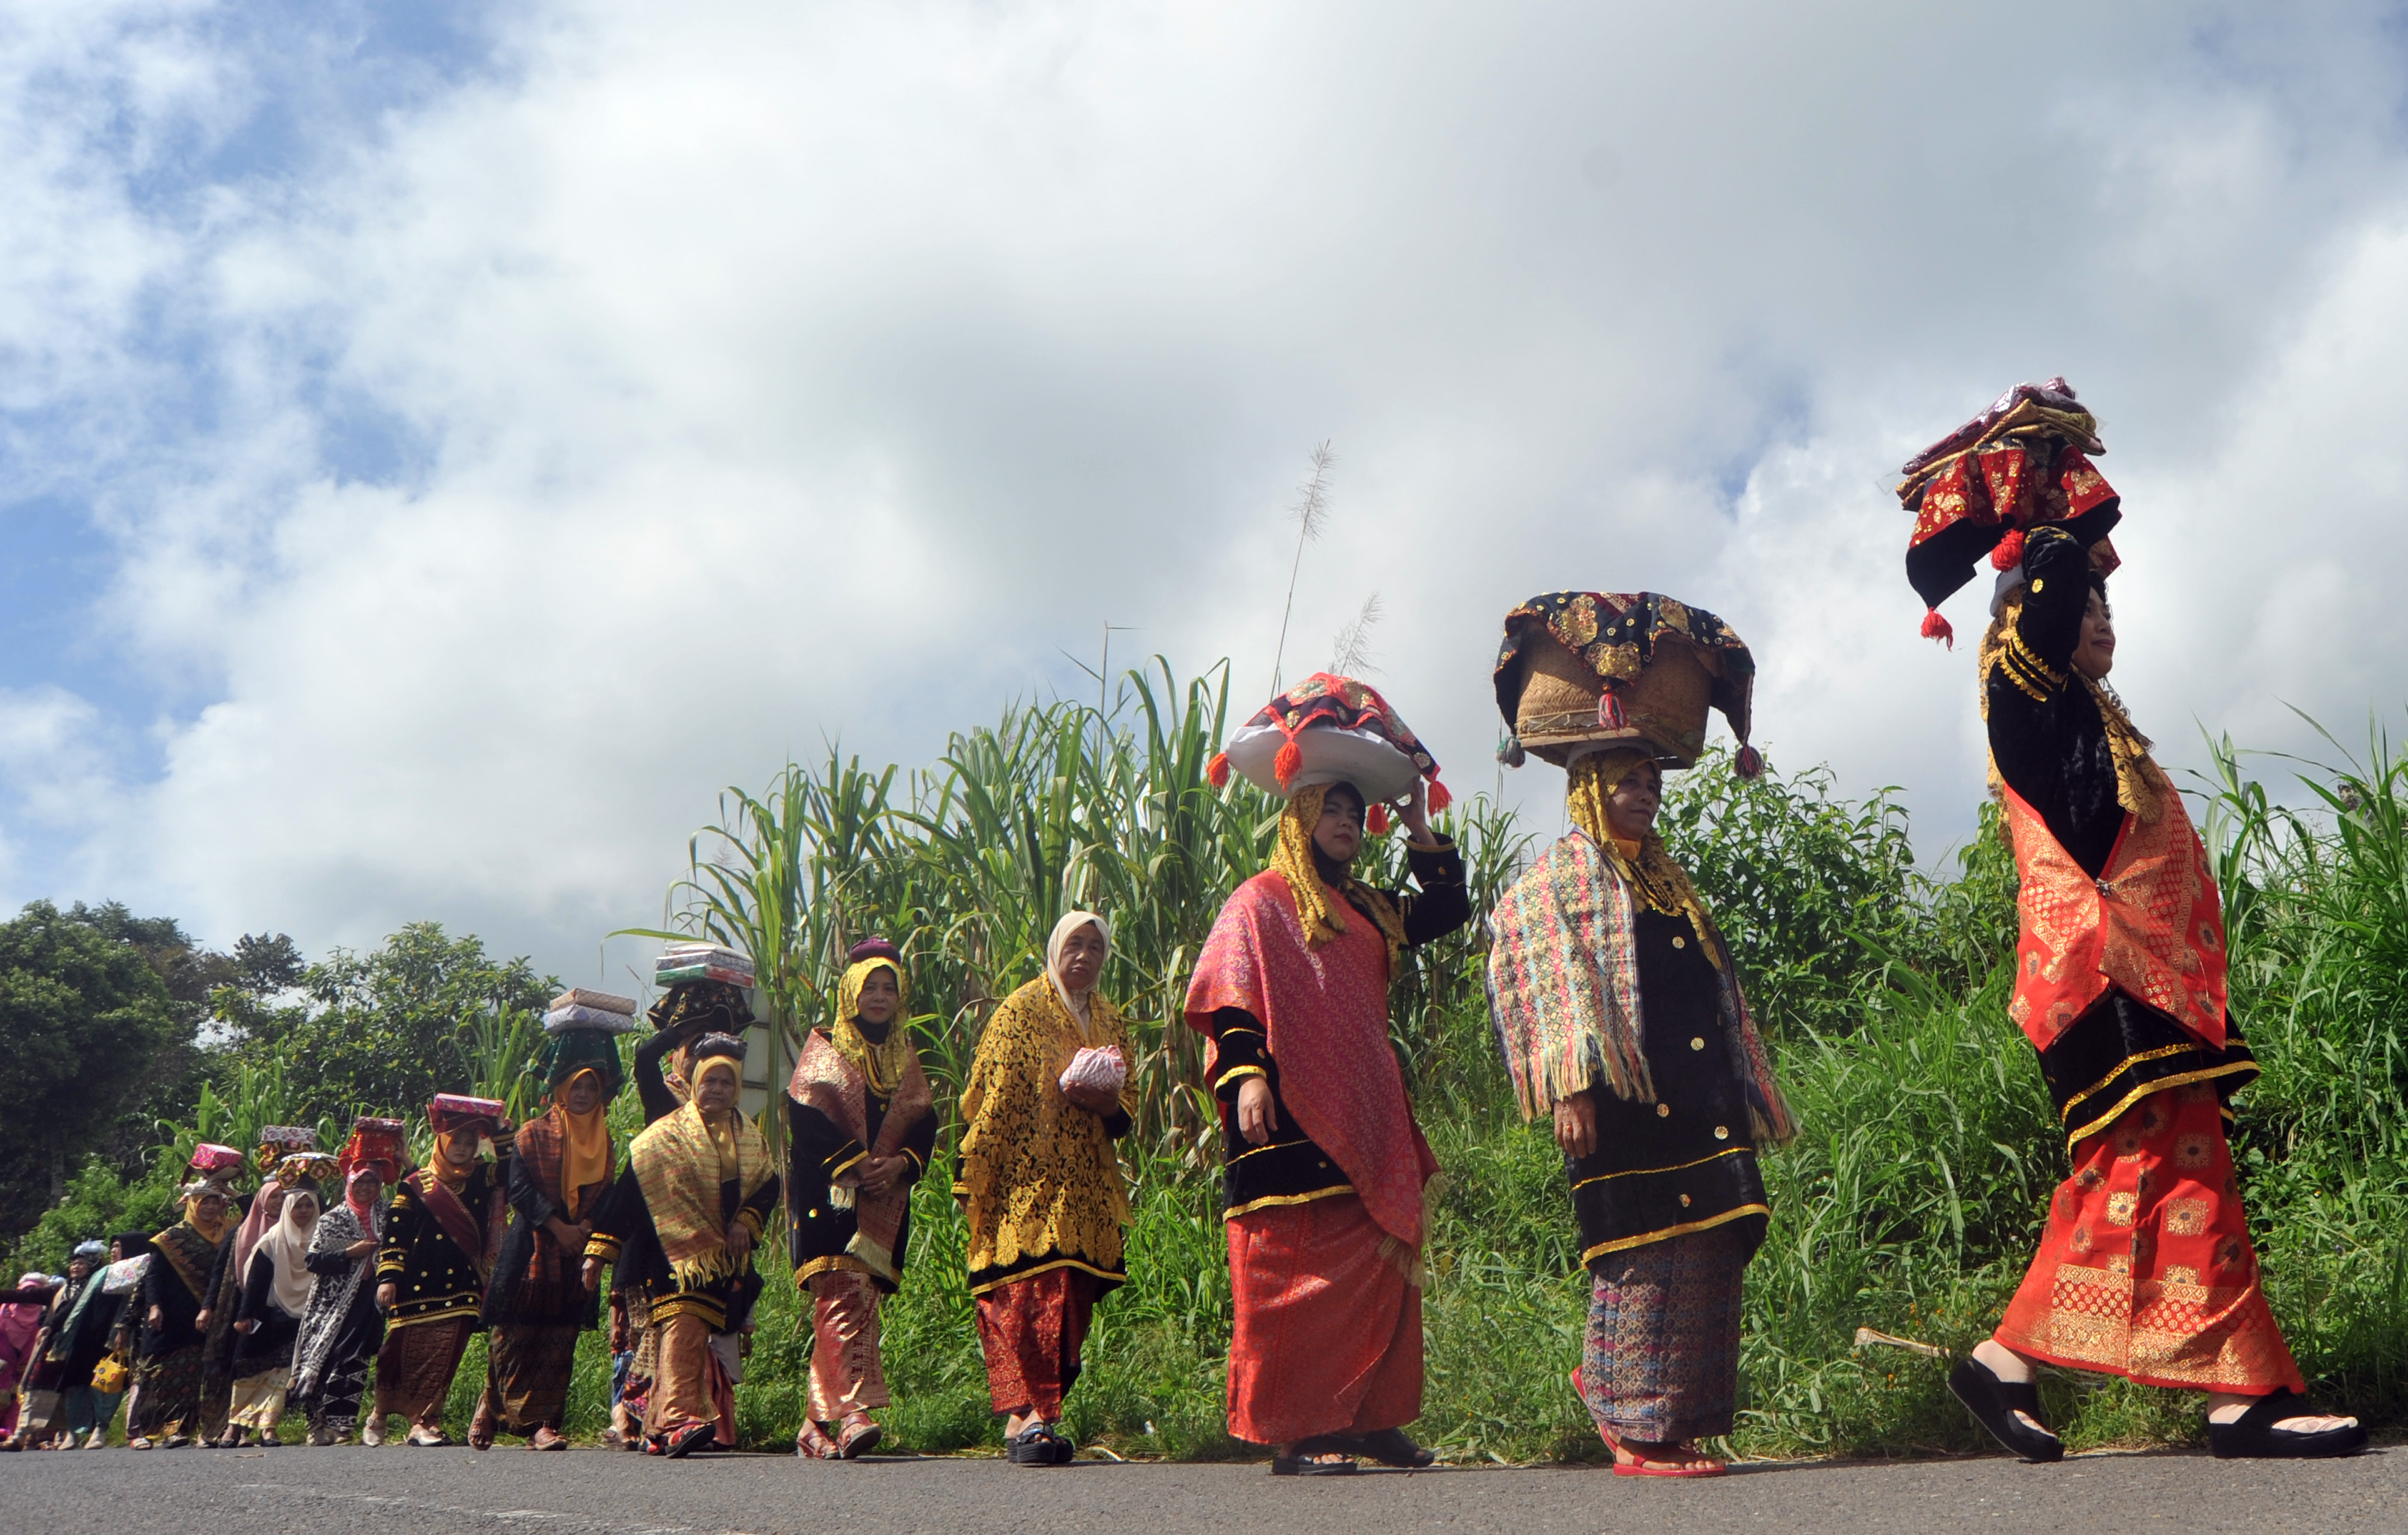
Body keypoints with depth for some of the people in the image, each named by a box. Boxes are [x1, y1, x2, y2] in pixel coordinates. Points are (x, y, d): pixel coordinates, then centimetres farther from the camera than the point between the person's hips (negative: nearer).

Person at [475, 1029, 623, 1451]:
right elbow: (521, 1189, -6)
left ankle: (543, 1424, -1)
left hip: (576, 1256, 3)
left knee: (559, 1344, -1)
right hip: (530, 1250, -3)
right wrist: (558, 1226, -13)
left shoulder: (603, 1141, 15)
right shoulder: (532, 1134, 3)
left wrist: (586, 1226, -8)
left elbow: (603, 1194, 12)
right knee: (513, 1338, -2)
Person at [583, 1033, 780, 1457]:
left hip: (728, 1261, 5)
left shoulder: (750, 1139, 15)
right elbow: (627, 1190, -2)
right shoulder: (665, 1134, 0)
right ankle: (677, 1420, -30)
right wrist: (597, 1250, -6)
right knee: (681, 1330, -21)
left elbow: (769, 1185, 16)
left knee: (718, 1340, 5)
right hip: (676, 1254, -5)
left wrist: (747, 1221, -4)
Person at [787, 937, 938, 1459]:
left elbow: (925, 1123, 11)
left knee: (858, 1300, 3)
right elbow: (807, 1117, -6)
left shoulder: (905, 1059, 19)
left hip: (885, 1199, 4)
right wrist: (854, 1163, -14)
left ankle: (820, 1423, 10)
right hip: (830, 1195, -4)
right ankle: (853, 1411, -25)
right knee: (844, 1294, -17)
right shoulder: (824, 1048, 6)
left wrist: (900, 1163, -8)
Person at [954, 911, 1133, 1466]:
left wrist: (1104, 1103, -7)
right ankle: (1025, 1415, -13)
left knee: (1073, 1297, 1)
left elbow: (1124, 1119, 17)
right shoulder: (1021, 1010, 2)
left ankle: (1039, 1415, 9)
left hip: (1084, 1189, 5)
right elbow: (989, 1099, -2)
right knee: (1029, 1290, -13)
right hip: (1022, 1186, -5)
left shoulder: (1110, 1023, 18)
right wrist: (974, 1181, -7)